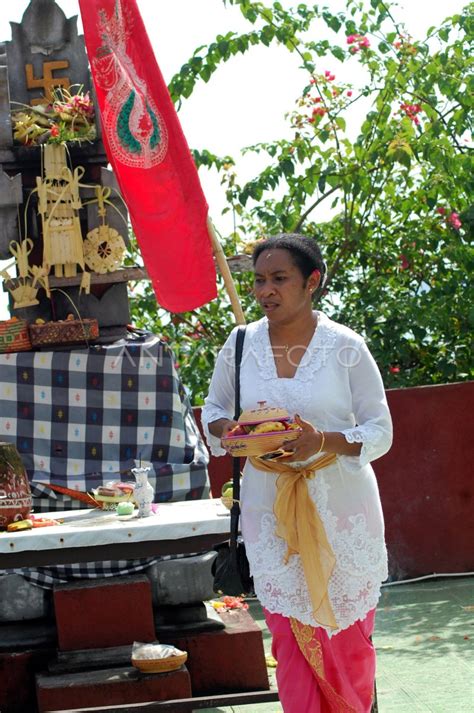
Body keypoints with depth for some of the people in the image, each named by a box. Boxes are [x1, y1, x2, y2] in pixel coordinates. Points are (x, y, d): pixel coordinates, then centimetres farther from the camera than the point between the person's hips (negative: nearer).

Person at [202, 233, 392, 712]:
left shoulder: (345, 347, -8)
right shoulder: (240, 345, 1)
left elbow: (380, 431, -5)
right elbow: (213, 410, 14)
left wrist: (323, 441, -23)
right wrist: (230, 430, -9)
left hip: (340, 505, -2)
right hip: (270, 506, 2)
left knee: (346, 632, 7)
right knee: (291, 632, 3)